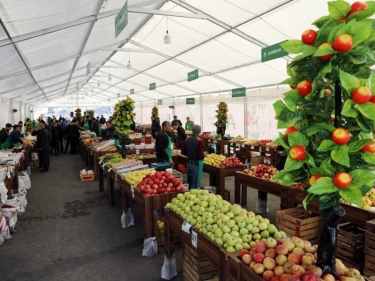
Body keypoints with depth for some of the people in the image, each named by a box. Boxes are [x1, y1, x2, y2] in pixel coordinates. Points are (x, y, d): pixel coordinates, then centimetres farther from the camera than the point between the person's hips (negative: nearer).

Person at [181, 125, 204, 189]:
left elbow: (183, 152, 7)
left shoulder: (187, 140, 0)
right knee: (195, 184, 3)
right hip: (197, 163, -6)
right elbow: (201, 155, -21)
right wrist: (203, 156, 0)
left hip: (189, 163, 6)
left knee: (190, 182, 19)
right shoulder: (199, 141, -19)